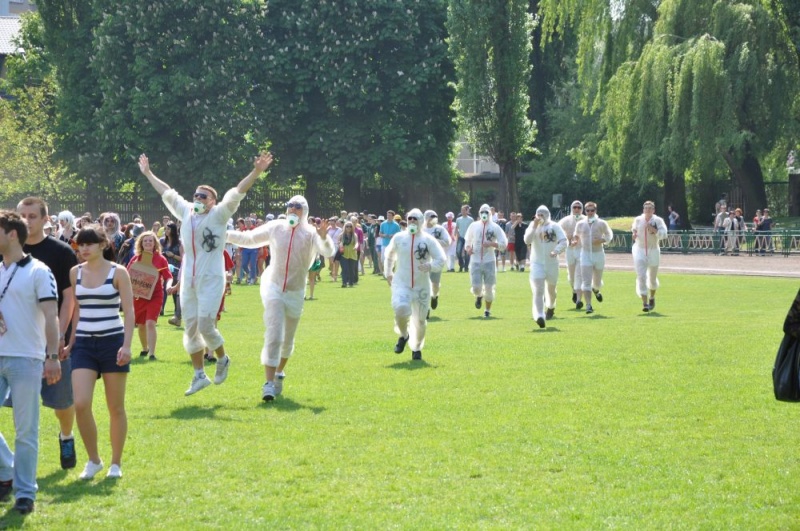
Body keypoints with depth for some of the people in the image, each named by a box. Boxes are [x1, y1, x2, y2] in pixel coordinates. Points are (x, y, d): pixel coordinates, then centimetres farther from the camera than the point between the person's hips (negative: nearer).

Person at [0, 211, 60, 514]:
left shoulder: (38, 272, -5)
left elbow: (51, 316, -10)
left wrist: (53, 356, -18)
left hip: (26, 359, -5)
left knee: (25, 431, 0)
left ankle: (25, 492, 8)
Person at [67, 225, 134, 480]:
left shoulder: (118, 272, -4)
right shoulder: (75, 273, 6)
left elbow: (129, 311, -5)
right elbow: (75, 310, 15)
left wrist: (127, 345, -15)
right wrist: (70, 342, 11)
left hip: (112, 342, -3)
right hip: (84, 343, 3)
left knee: (116, 407, 5)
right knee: (81, 404, -11)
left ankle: (116, 463, 18)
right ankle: (93, 460, 7)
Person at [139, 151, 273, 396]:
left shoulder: (219, 215, -3)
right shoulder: (186, 212, 10)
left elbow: (238, 192, -14)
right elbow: (167, 193, 22)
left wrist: (256, 172, -24)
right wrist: (148, 174, 29)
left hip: (211, 280, -6)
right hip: (188, 281, 6)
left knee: (205, 326, -11)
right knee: (190, 329, 7)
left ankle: (222, 359, 18)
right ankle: (199, 375, 16)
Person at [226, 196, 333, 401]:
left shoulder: (310, 233, -9)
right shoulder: (276, 227, -4)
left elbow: (327, 252, -25)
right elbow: (249, 238, 6)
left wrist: (324, 238, -46)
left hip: (295, 293, 1)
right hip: (273, 287, -1)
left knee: (287, 340, 15)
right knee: (274, 336, -16)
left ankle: (279, 372, 42)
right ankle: (269, 383, -18)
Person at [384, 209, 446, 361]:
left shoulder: (428, 240, -5)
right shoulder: (399, 238, 2)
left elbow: (441, 259, -7)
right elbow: (389, 255, 20)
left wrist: (430, 266, -26)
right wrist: (388, 273, 17)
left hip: (421, 286, 0)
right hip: (401, 284, 0)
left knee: (420, 320, 7)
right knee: (401, 308, -27)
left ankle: (417, 348, 31)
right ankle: (403, 335, 2)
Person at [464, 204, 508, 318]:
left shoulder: (495, 227, -2)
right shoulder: (474, 226, 4)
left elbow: (504, 243, -2)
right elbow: (467, 240, 17)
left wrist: (491, 244, -17)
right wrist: (468, 248, -4)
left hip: (489, 261, -1)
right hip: (475, 261, 1)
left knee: (489, 288, 3)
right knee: (476, 288, -7)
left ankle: (488, 310, 22)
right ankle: (479, 296, 30)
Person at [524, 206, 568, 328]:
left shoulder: (554, 226, -4)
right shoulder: (533, 226, -1)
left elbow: (563, 241, -13)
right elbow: (527, 240, -14)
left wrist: (557, 250, -31)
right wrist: (534, 227, -23)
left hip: (552, 263, 1)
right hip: (537, 263, -1)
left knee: (551, 289, 19)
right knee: (538, 290, -16)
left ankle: (551, 307, 48)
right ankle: (539, 316, -23)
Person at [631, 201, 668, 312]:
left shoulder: (658, 220, -7)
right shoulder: (638, 220, 0)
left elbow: (663, 235, -18)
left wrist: (654, 230, -31)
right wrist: (634, 233, 1)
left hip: (653, 251, 0)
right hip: (639, 250, 0)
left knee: (653, 277, 14)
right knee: (641, 277, -13)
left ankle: (652, 297, 42)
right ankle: (644, 303, -14)